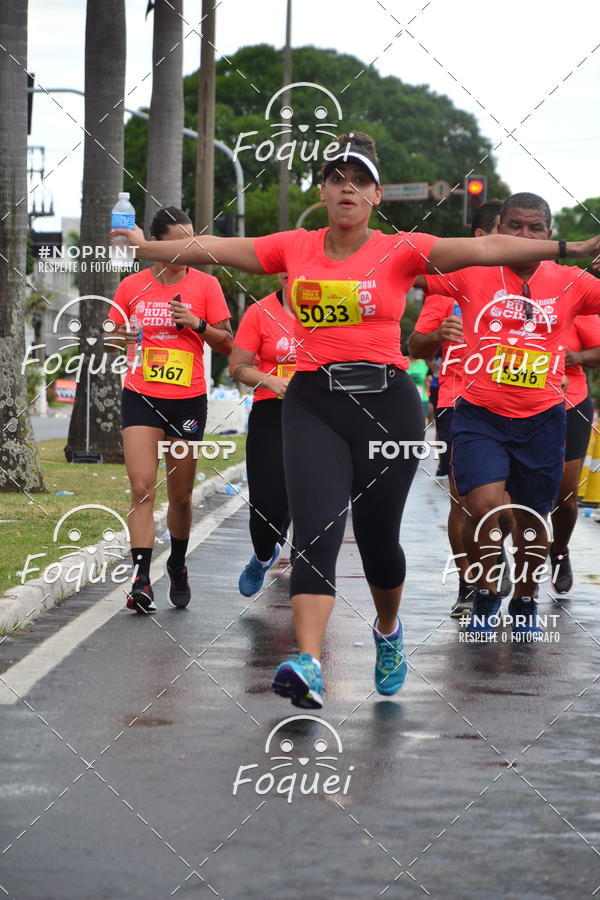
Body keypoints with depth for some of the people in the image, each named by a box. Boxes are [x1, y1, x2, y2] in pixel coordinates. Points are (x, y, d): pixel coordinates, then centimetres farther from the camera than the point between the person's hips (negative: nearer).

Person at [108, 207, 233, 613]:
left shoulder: (205, 284, 1)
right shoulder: (132, 286, 3)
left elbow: (228, 345, 3)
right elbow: (114, 335, 15)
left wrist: (198, 324, -14)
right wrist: (123, 336, -8)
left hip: (188, 400, 0)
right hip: (141, 396, 0)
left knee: (181, 495, 8)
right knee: (142, 488, -14)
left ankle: (178, 565, 33)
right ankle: (141, 579, -17)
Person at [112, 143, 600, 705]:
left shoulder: (399, 251, 0)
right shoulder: (294, 248, 8)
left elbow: (481, 249, -11)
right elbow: (213, 249, 13)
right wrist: (144, 247, 17)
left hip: (386, 403, -1)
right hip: (313, 404, 1)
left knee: (377, 536, 8)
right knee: (316, 532, -13)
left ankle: (388, 632, 38)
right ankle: (308, 664, -23)